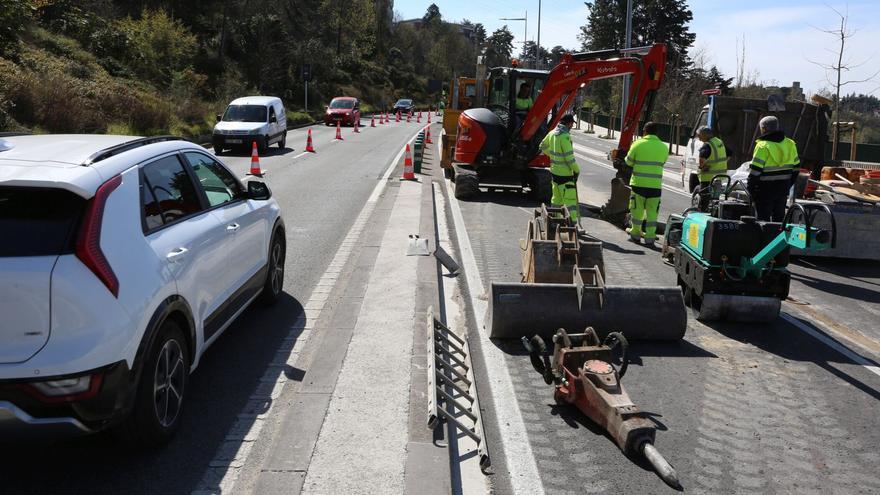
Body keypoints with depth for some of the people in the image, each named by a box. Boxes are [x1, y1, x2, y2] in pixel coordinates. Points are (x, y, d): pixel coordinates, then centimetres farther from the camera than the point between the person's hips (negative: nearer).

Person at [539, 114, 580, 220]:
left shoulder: (552, 133, 6)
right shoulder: (565, 136, -20)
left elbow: (543, 146, 21)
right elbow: (569, 156, -20)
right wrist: (576, 170, -10)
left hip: (554, 170, 9)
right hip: (564, 173, -9)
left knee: (556, 198, 19)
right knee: (570, 199, -10)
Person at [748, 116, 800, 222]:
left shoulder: (763, 146, -16)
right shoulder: (790, 144, 7)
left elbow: (755, 170, -18)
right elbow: (795, 167, 13)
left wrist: (750, 187, -9)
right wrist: (788, 184, 20)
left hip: (766, 189, -6)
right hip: (783, 189, 7)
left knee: (763, 218, 1)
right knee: (779, 217, 16)